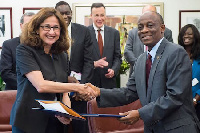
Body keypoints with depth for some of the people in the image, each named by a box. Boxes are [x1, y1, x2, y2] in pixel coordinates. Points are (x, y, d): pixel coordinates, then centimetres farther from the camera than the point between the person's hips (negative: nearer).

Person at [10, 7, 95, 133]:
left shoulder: (62, 56, 8)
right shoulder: (24, 50, -10)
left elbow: (63, 91, 11)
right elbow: (40, 85, -20)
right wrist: (76, 87, -18)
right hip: (27, 122, -5)